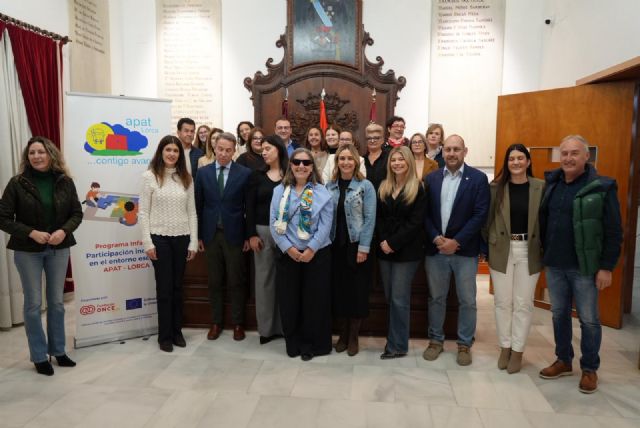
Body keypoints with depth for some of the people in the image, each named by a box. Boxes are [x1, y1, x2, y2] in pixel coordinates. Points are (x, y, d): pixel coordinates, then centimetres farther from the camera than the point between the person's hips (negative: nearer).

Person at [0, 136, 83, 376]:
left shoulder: (65, 182, -1)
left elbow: (77, 213, 2)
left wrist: (64, 231, -16)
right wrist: (32, 233, -19)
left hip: (59, 249, 2)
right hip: (28, 251, -2)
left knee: (56, 301, 11)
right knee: (33, 304, 4)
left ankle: (58, 351, 25)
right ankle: (39, 356, 18)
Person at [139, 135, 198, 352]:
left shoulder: (186, 178, 6)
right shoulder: (150, 176, -3)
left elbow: (192, 212, 6)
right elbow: (143, 212, -4)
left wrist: (193, 242, 2)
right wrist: (147, 242, -10)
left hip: (182, 238, 3)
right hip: (159, 238, -3)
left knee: (177, 286, 11)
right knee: (164, 287, 4)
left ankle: (177, 331, 25)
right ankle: (165, 335, 17)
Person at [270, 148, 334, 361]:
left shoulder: (322, 193, 0)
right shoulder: (279, 191, 4)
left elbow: (325, 225, -6)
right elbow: (274, 223, -2)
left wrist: (311, 249, -14)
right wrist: (289, 248, -11)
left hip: (316, 254, -1)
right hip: (287, 254, 1)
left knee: (314, 301, 6)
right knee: (289, 300, 8)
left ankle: (311, 344, 23)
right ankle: (293, 344, 25)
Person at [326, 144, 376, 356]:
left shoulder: (366, 186, -5)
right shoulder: (329, 186, 7)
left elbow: (369, 218, -8)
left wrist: (363, 248, -13)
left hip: (356, 245, -3)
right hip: (335, 245, 3)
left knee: (357, 290, 3)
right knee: (338, 290, 9)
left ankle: (353, 337, 19)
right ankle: (343, 334, 24)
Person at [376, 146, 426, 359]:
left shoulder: (418, 189, -4)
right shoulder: (383, 188, 11)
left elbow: (415, 222, -11)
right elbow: (378, 218, 6)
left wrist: (393, 243, -16)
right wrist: (383, 241, -9)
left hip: (406, 251, -5)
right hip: (385, 249, 5)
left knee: (399, 299, -3)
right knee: (390, 297, 11)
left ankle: (398, 345, 9)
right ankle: (395, 339, 25)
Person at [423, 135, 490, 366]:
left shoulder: (478, 178, -3)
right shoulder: (431, 178, 6)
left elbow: (480, 215, -9)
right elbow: (425, 213, 3)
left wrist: (456, 241, -15)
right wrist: (436, 238, -11)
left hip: (465, 250, -2)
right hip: (435, 248, 2)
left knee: (467, 300, 8)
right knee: (436, 298, 13)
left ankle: (464, 344, 24)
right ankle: (435, 339, 28)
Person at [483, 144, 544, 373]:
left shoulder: (541, 187, -1)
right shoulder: (496, 187, 0)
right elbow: (488, 218, 3)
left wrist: (545, 249, -3)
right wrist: (486, 247, 0)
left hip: (529, 251, 0)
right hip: (501, 250, 1)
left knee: (523, 303, 7)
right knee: (503, 302, 9)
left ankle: (517, 351, 21)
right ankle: (504, 348, 25)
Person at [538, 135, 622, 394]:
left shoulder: (602, 187, -10)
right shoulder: (551, 184, 5)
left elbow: (613, 232, -10)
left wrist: (606, 267, -12)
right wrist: (544, 254, 8)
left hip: (585, 268, -4)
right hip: (554, 265, 5)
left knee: (589, 320, 8)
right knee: (559, 314, 15)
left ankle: (590, 369, 25)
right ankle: (563, 361, 31)